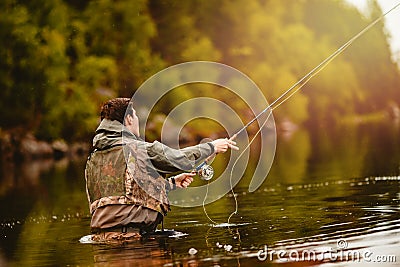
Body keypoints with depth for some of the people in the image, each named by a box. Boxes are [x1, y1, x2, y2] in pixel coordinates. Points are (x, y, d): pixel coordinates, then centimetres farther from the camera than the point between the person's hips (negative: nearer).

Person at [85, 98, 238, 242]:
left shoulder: (92, 159, 16)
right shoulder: (138, 149, -6)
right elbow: (179, 159, 7)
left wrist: (173, 182, 31)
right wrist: (212, 147, 24)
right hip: (129, 234, -7)